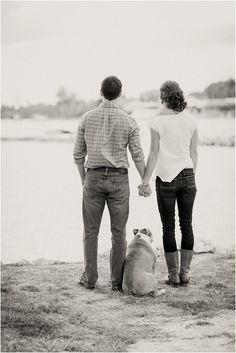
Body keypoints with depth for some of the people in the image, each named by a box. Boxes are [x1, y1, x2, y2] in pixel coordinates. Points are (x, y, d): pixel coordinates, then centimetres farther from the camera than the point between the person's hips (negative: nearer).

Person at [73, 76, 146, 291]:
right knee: (118, 232, 5)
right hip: (118, 179, -1)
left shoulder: (87, 118, 1)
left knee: (91, 231, 9)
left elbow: (78, 154, 5)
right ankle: (117, 280, 7)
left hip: (94, 178, 1)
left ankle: (90, 279, 12)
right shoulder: (129, 122, -5)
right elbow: (137, 156, -3)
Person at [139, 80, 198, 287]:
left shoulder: (158, 122, -10)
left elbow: (154, 154, -9)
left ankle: (173, 275, 7)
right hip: (187, 176, 3)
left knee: (168, 227, 5)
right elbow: (194, 152, 7)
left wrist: (146, 181, -3)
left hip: (166, 178, -3)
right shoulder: (191, 121, 2)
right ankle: (185, 272, 12)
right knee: (186, 224, 10)